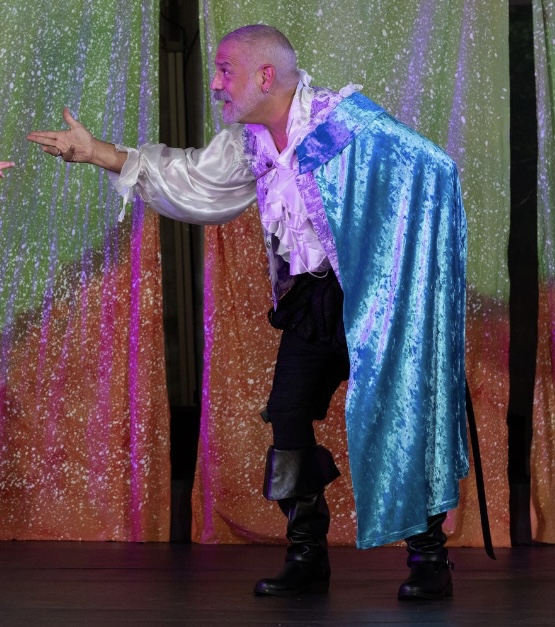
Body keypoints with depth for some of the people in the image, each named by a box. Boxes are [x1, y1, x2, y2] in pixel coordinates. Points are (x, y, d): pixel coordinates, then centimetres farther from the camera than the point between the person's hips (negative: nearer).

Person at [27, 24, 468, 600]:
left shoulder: (343, 117, -17)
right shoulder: (248, 144, 6)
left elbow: (433, 168, -15)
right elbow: (190, 179, 18)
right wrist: (97, 153, 14)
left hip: (370, 295, -7)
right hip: (309, 300, 7)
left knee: (395, 419, -5)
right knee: (289, 417, 4)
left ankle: (429, 559, 6)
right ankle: (306, 558, 15)